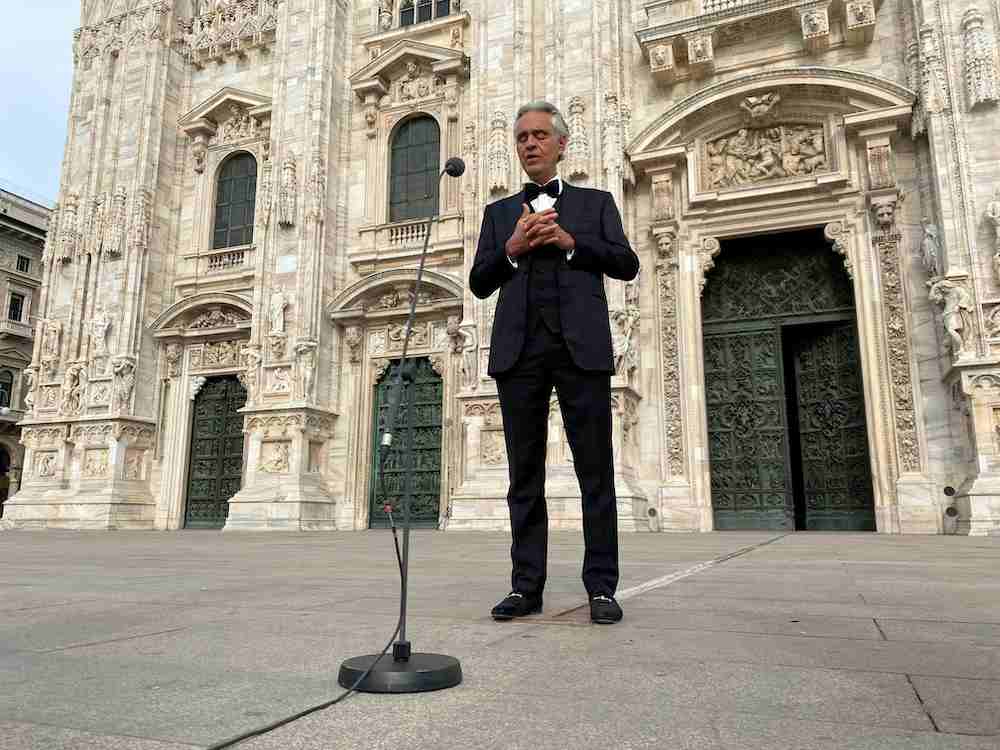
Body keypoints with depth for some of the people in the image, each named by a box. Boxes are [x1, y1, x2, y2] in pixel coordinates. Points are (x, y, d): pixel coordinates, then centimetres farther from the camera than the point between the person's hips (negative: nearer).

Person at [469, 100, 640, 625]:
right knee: (525, 473, 2)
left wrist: (569, 241, -5)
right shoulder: (499, 213, 22)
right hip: (519, 348, 2)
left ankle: (601, 587, 4)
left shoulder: (595, 202, 18)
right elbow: (479, 283, 13)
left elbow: (626, 264, 5)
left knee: (595, 471, -3)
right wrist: (512, 248, -4)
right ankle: (526, 586, 8)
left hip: (580, 345, -2)